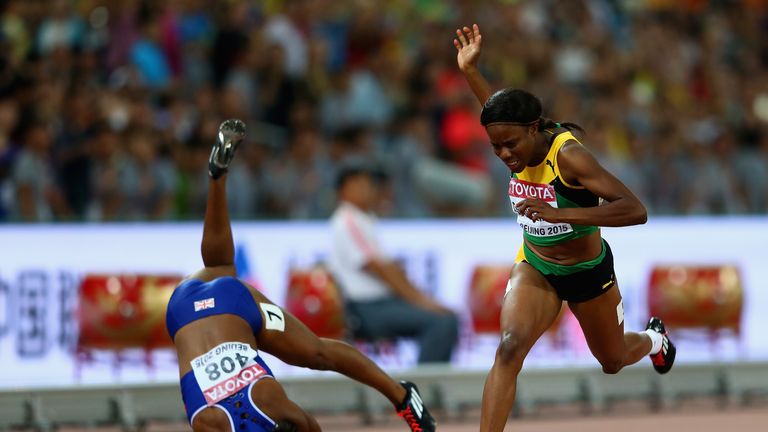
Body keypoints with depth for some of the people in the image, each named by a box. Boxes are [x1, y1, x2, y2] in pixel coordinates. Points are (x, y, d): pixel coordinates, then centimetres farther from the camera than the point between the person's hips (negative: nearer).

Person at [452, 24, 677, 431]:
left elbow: (634, 210, -40)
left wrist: (559, 213, -48)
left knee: (612, 361, 23)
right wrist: (469, 70, 3)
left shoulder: (568, 155, -33)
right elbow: (500, 115, 14)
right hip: (534, 268, 3)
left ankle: (653, 339, 59)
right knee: (510, 348, -25)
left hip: (587, 272, -3)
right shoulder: (516, 148, -13)